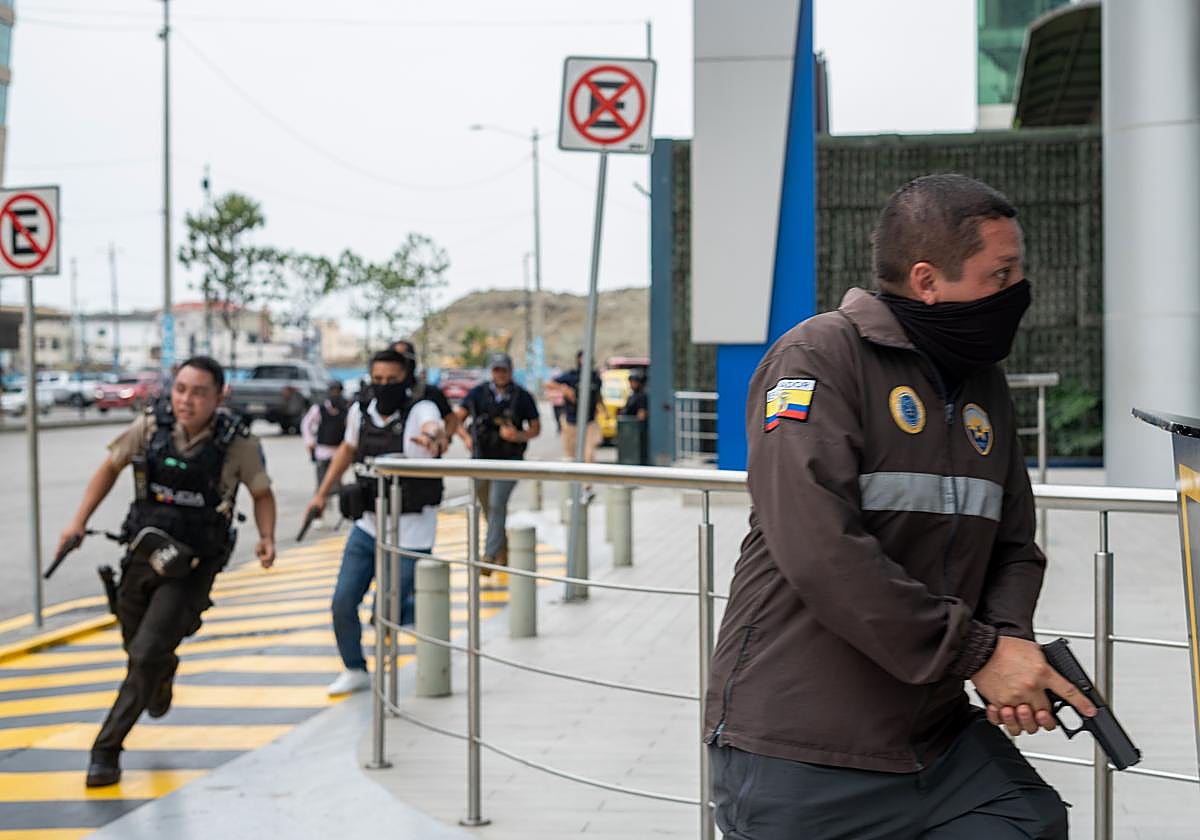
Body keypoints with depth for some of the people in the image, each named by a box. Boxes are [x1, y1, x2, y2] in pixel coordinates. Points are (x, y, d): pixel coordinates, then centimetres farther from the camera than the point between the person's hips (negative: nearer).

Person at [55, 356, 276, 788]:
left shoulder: (237, 442, -14)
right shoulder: (151, 425, -8)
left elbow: (262, 492, 2)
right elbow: (111, 467, 9)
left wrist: (266, 537, -14)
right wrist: (79, 521, 4)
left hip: (192, 566, -4)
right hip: (143, 554, 4)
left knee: (146, 655, -16)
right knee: (138, 649, 21)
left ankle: (107, 749, -5)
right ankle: (164, 675, 58)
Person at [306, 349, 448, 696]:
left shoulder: (420, 410, -17)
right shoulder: (361, 412, 0)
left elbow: (434, 427, -42)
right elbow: (347, 449, 21)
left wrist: (432, 437, -66)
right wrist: (322, 493, 22)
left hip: (409, 534, -6)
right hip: (367, 526, 6)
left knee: (400, 610, -2)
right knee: (343, 602, 7)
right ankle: (355, 670, 27)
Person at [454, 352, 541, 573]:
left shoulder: (523, 397, 0)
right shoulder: (477, 394, 3)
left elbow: (536, 428, 7)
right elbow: (457, 419, 8)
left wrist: (519, 436, -14)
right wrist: (466, 437, -11)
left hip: (509, 461, -3)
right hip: (481, 459, 3)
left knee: (497, 506, -17)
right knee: (488, 510, 11)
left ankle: (489, 557, -20)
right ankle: (502, 553, 30)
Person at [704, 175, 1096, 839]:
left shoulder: (984, 386, 12)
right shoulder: (819, 358, -12)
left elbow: (1013, 548, 16)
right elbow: (822, 551, -23)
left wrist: (1012, 638, -7)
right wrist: (977, 653, -20)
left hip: (939, 738, 7)